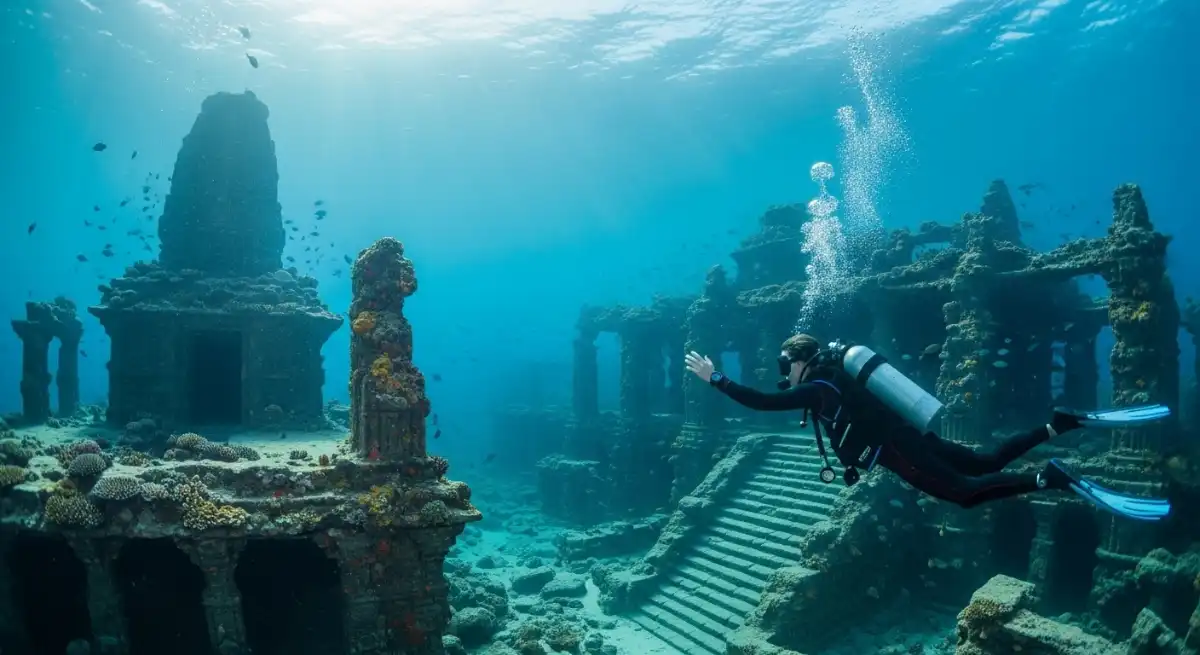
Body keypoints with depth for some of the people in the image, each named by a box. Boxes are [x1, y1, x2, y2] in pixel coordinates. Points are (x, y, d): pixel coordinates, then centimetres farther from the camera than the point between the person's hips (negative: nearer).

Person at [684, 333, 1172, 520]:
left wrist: (715, 379, -15)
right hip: (910, 435, 9)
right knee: (986, 462, 13)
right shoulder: (833, 372, 16)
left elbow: (764, 402, -18)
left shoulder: (817, 387, -10)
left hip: (897, 450, -9)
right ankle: (1061, 423, 8)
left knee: (965, 491, -12)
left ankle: (1051, 480, -23)